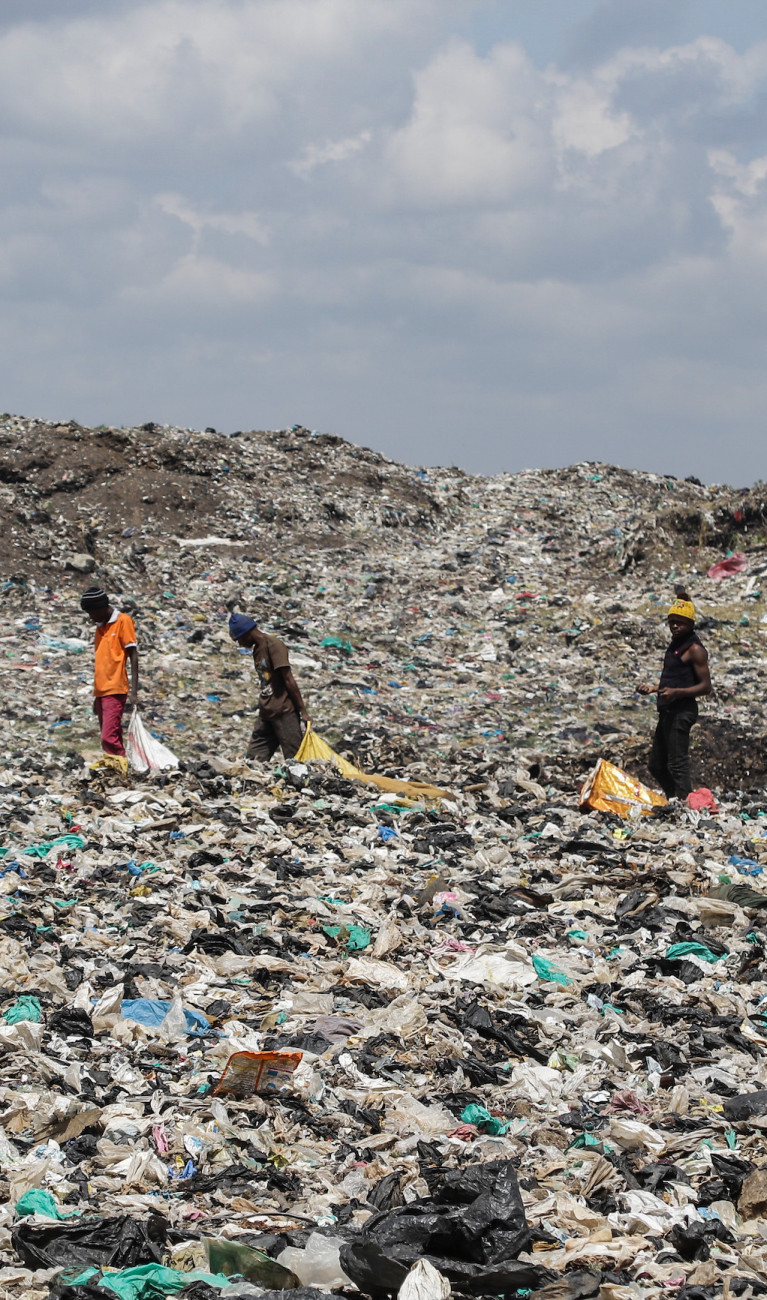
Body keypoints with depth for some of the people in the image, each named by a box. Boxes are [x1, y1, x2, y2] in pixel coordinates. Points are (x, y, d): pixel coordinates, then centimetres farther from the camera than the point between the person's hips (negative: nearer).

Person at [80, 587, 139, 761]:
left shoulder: (123, 621, -2)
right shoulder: (100, 627, 19)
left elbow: (133, 656, -6)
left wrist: (134, 692, -12)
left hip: (115, 692, -8)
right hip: (101, 692, 8)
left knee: (109, 738, -18)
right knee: (111, 739, 5)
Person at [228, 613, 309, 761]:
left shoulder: (274, 645, -10)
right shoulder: (257, 650, 17)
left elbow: (289, 680, -13)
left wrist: (303, 711, -15)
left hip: (284, 713, -9)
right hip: (266, 715, 9)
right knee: (253, 759, 1)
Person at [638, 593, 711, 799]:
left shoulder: (695, 649, -10)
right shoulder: (675, 645, 19)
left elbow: (705, 686, -15)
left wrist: (676, 692, -26)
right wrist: (653, 689, 18)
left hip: (682, 711, -10)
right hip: (667, 712, 10)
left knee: (677, 765, -11)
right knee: (656, 766, 14)